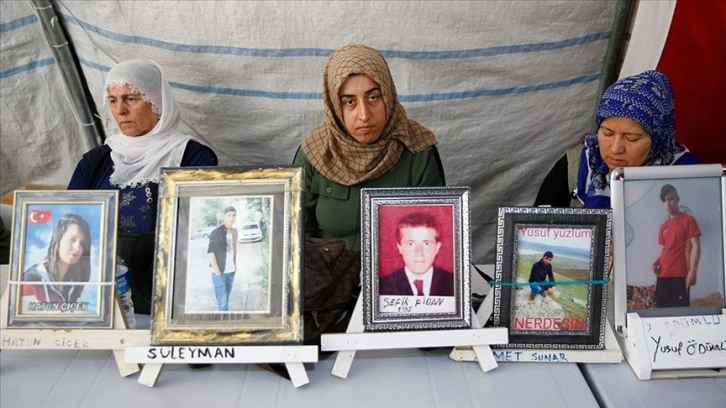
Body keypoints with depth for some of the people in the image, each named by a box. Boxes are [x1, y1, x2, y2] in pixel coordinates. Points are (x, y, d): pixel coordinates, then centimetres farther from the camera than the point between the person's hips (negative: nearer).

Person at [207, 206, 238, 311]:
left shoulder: (234, 231, 7)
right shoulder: (216, 232, -13)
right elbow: (211, 253, -14)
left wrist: (235, 264, 11)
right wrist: (217, 272, -16)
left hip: (231, 272, 6)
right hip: (220, 273, -6)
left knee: (226, 300, 13)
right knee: (222, 302, -4)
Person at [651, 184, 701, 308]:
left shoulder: (688, 220, 2)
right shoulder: (663, 226, 18)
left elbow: (696, 246, -4)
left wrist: (693, 270, -14)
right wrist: (657, 262, 2)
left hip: (681, 275, -5)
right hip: (663, 275, 5)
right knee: (661, 308, 3)